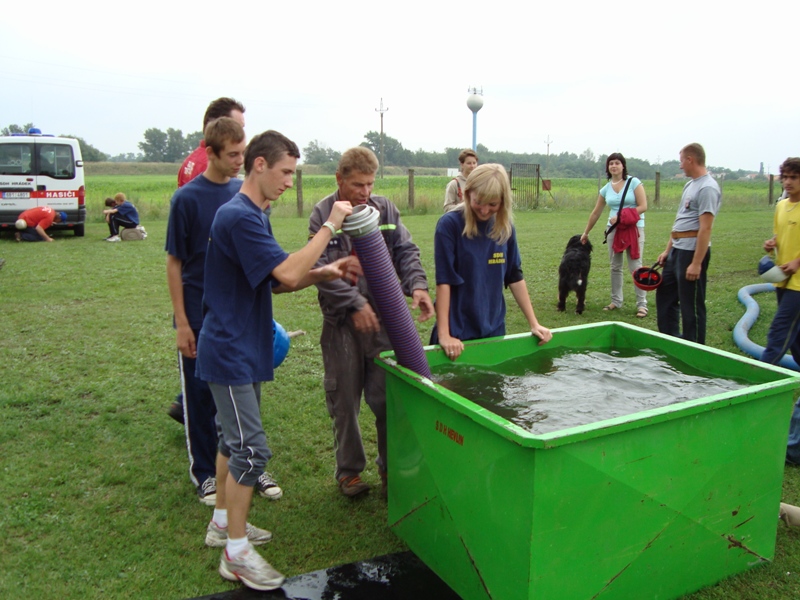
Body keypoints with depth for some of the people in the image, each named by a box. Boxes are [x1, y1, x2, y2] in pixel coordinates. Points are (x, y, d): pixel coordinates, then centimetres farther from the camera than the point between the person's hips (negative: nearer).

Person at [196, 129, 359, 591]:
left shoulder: (253, 216, 12)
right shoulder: (239, 216, -21)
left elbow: (275, 281, 11)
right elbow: (287, 274, -27)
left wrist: (327, 272, -1)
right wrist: (330, 227, -21)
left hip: (241, 348, 10)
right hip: (231, 351, -10)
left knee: (235, 437, 19)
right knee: (251, 448, -5)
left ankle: (223, 522, 35)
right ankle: (237, 553, 8)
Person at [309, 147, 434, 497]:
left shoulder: (385, 209, 5)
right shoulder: (323, 214, -4)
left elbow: (406, 251, 6)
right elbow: (321, 269, -11)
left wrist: (417, 285, -12)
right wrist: (355, 303, -18)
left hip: (384, 316, 2)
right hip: (342, 322, -1)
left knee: (388, 396, 5)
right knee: (344, 400, 9)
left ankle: (391, 466, 25)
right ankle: (348, 470, 27)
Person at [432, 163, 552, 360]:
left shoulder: (506, 227, 0)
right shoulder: (450, 224, -14)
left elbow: (515, 277, 7)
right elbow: (443, 281, -16)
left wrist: (534, 323, 7)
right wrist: (444, 334, -20)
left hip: (494, 329, 5)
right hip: (457, 332, -4)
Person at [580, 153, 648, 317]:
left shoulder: (634, 182, -4)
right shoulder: (606, 189, 8)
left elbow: (643, 206, -10)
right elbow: (596, 213, 15)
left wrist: (621, 217, -16)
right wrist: (586, 233, 19)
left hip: (634, 228, -5)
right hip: (614, 229, 5)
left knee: (635, 266, -6)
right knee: (615, 267, 9)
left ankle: (642, 305, -1)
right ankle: (616, 301, 18)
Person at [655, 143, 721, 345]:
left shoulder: (707, 188, -15)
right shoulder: (690, 185, 16)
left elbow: (705, 229, -21)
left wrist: (697, 263, -24)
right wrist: (667, 250, 18)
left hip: (692, 251, -10)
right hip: (677, 249, 10)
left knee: (691, 306, 0)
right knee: (665, 296, 18)